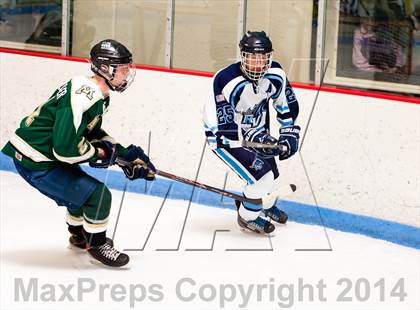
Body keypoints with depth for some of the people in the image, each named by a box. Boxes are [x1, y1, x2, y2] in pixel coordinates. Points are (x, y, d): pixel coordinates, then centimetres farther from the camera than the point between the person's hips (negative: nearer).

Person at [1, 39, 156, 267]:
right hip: (35, 164, -11)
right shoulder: (83, 97, -26)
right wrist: (99, 153, -14)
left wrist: (126, 155, 13)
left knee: (80, 189, 30)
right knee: (99, 195, -10)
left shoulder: (98, 95, 7)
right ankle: (96, 244, 11)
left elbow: (93, 133, 21)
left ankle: (79, 235, 51)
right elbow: (65, 148, -31)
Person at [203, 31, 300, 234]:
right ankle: (248, 217, 8)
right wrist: (255, 137, -41)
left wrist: (289, 133, -1)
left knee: (271, 171, 15)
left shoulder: (275, 75, -14)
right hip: (223, 136, -7)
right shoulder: (226, 80, -33)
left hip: (253, 129, 7)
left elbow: (288, 105, 6)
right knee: (261, 175, -17)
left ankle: (265, 206, 47)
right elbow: (225, 126, -34)